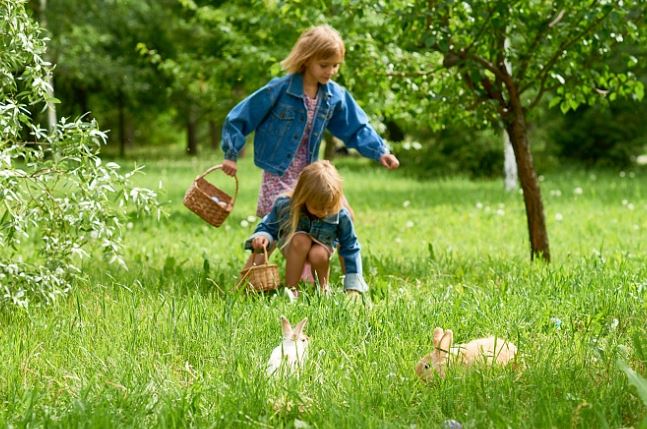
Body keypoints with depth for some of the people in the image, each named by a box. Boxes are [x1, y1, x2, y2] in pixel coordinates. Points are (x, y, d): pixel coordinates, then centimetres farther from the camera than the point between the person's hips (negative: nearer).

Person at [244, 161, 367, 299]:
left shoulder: (340, 215, -28)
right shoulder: (284, 206, -28)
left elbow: (350, 249, -18)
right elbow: (268, 228, -12)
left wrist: (353, 287, -19)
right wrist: (262, 237, -39)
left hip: (321, 248, 0)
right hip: (292, 249, 0)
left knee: (318, 254, -35)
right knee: (301, 239, -35)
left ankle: (323, 288, -3)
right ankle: (291, 289, -23)